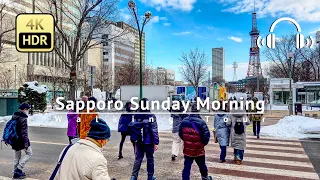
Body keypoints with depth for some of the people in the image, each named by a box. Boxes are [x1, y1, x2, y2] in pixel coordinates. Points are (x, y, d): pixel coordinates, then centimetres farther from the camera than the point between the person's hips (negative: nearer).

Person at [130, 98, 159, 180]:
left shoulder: (136, 115, -1)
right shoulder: (151, 116, -14)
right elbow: (154, 130, -14)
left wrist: (133, 138, 15)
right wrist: (156, 142, -9)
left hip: (138, 141, 3)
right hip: (149, 141, -3)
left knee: (138, 159, 11)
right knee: (150, 158, 13)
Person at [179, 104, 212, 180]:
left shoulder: (184, 121, -4)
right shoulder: (201, 122, -17)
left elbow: (180, 134, 6)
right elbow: (206, 135, -17)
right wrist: (204, 143, 3)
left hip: (187, 149, 3)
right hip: (198, 150, -2)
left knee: (187, 167, 8)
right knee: (202, 165, 21)